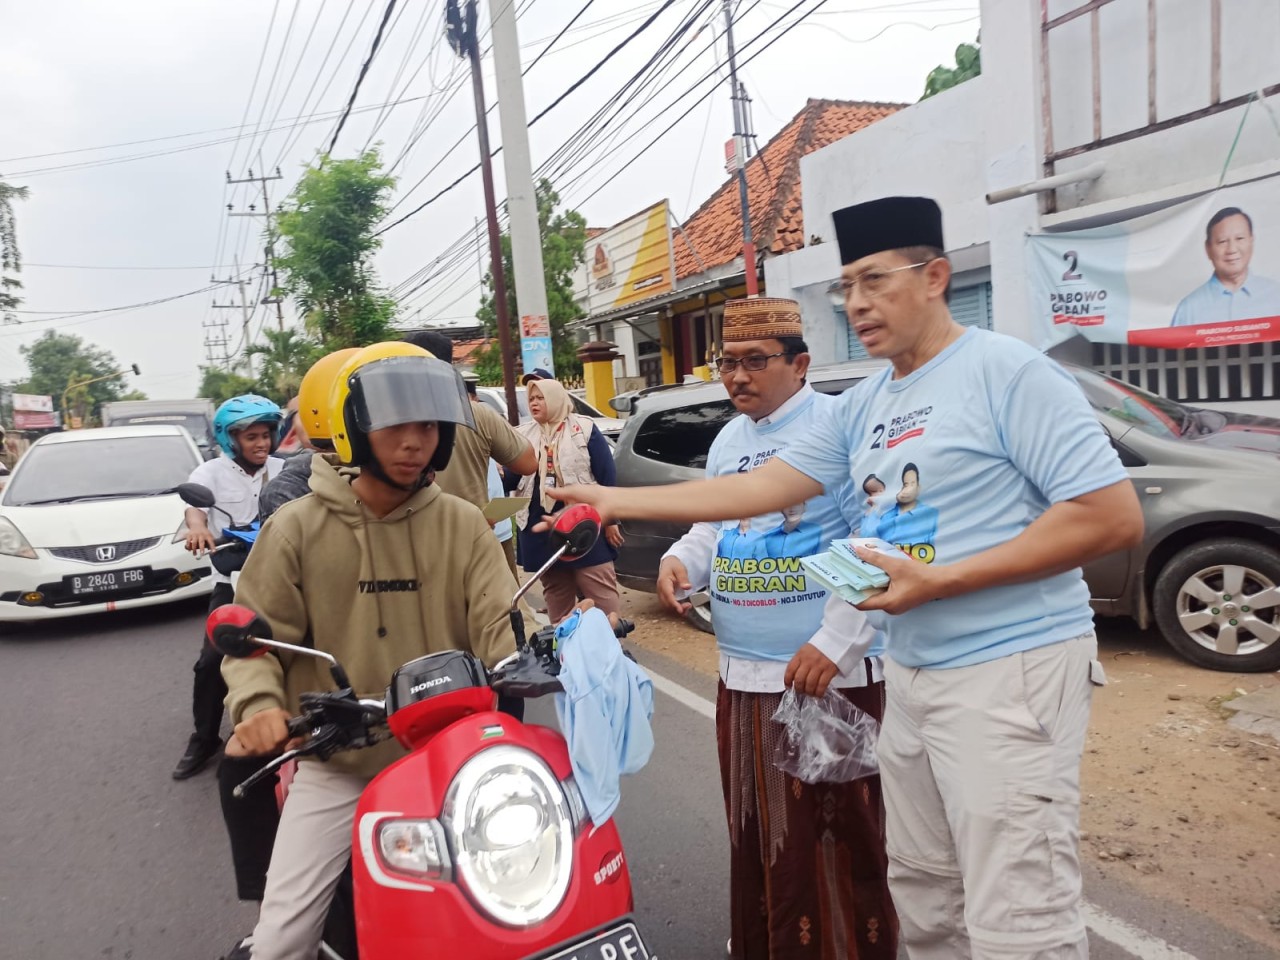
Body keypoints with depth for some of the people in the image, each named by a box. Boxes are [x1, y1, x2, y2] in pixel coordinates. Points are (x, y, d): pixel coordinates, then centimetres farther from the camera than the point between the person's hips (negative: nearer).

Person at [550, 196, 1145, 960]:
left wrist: (939, 580, -20)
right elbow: (762, 487, 9)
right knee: (924, 895, 18)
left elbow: (1115, 517, -16)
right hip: (914, 671, 8)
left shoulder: (1007, 372, -11)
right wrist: (616, 500, 5)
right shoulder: (863, 408, 11)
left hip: (1010, 667, -7)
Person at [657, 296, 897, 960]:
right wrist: (681, 558, 0)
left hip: (827, 674, -7)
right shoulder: (726, 442, 14)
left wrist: (835, 640, -21)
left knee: (836, 841, 3)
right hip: (740, 676, 8)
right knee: (754, 836, 20)